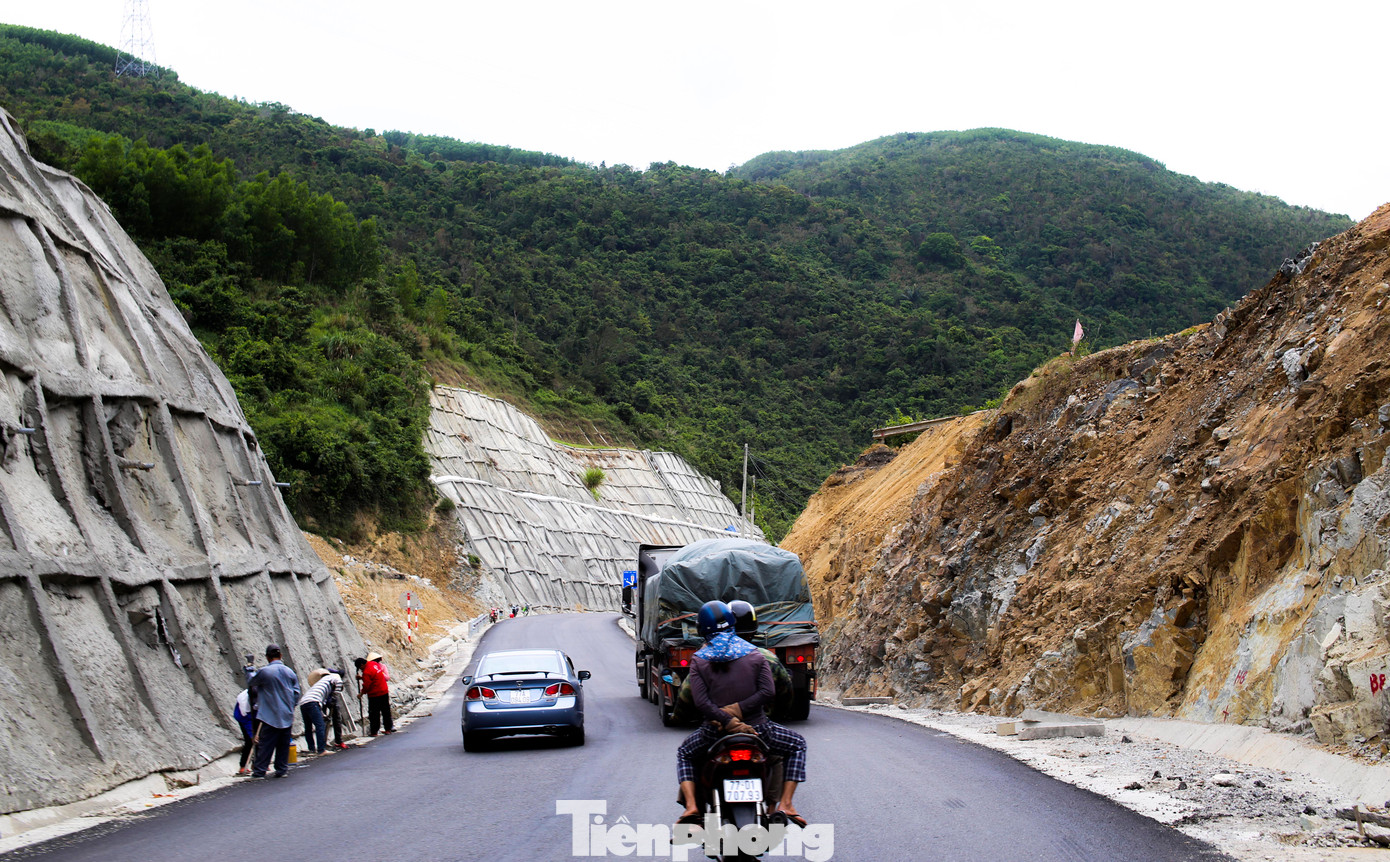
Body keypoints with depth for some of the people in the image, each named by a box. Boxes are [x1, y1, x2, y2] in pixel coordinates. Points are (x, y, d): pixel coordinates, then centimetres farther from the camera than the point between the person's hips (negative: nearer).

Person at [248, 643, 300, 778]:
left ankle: (259, 771, 3)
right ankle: (282, 770, 13)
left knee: (265, 744, 0)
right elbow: (296, 693, 8)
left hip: (270, 715, -4)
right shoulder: (290, 672, 5)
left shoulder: (264, 672, -9)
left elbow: (251, 685, 7)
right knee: (284, 744, 10)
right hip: (287, 716, 4)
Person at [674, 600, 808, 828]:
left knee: (684, 754, 33)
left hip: (714, 732, 1)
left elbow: (701, 702, -14)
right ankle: (785, 805, 11)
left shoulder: (699, 660, -1)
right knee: (798, 745, 26)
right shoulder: (754, 655, 1)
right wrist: (738, 710, -14)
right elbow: (768, 692, -11)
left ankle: (691, 806, 9)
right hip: (756, 728, 0)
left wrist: (726, 721, -17)